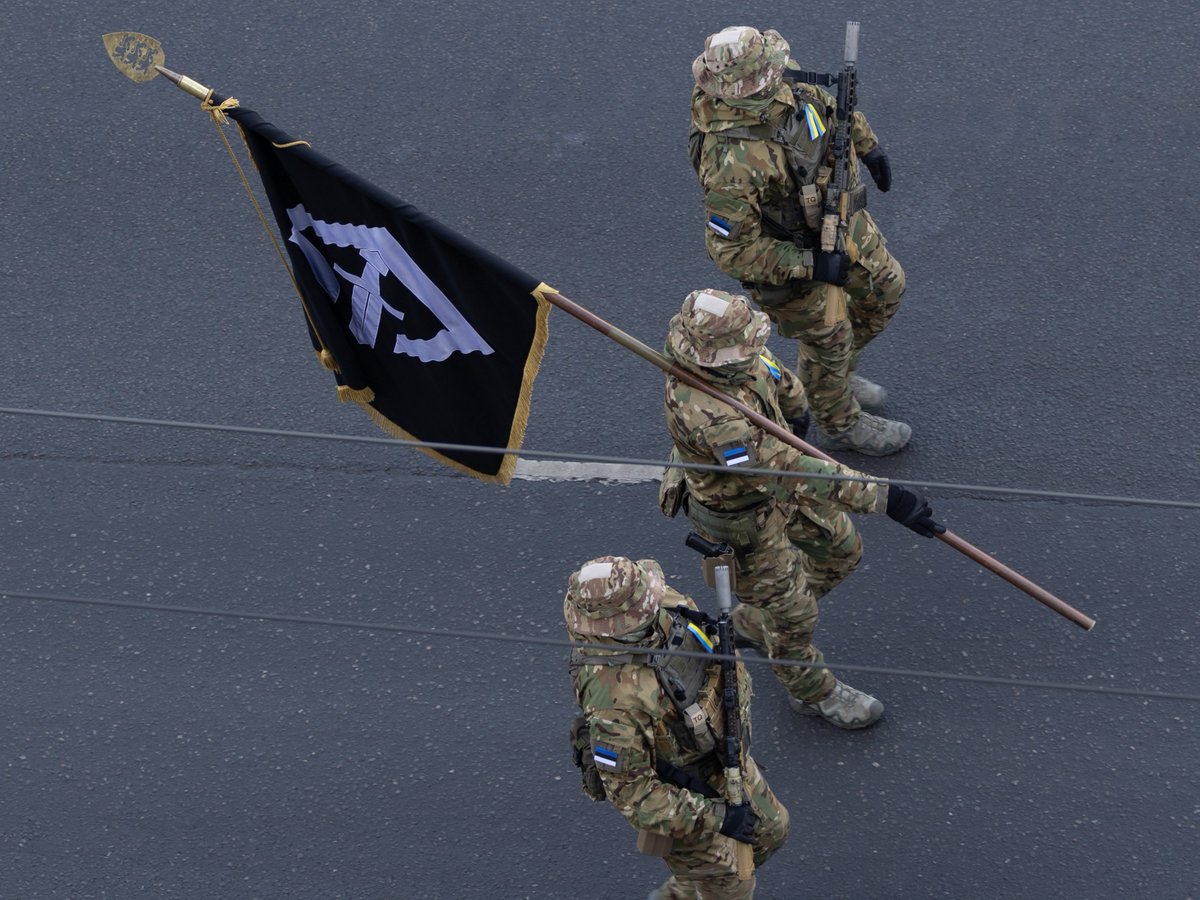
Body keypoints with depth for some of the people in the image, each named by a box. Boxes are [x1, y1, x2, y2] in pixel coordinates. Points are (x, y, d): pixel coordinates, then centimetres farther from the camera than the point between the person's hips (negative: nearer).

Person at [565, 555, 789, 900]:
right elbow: (629, 792, -30)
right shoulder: (617, 701, -42)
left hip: (719, 754, 7)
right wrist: (715, 817, -27)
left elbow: (721, 652, 0)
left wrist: (738, 716, -9)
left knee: (769, 831, 28)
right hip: (677, 792, -7)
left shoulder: (663, 602, -22)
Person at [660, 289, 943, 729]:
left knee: (841, 550, 24)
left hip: (772, 478, 8)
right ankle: (812, 691, 44)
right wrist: (885, 497, -48)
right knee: (792, 610, 13)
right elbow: (791, 471, -47)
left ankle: (753, 624, 46)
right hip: (741, 518, -8)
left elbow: (777, 376, 6)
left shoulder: (727, 349, -20)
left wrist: (795, 404, 28)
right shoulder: (705, 414, -46)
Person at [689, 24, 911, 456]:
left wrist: (867, 145, 12)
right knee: (828, 335, 16)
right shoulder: (732, 163, -43)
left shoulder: (779, 91, -20)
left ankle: (833, 372, 50)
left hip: (836, 218, 8)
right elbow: (731, 249, -33)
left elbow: (827, 104, 6)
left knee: (885, 288, 25)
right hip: (790, 255, -8)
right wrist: (813, 266, -29)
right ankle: (839, 424, 46)